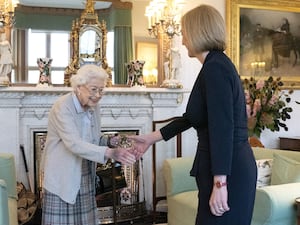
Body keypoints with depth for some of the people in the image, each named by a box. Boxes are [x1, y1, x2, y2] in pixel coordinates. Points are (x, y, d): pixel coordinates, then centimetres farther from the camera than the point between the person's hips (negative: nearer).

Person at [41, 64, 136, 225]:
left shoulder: (93, 106, 4)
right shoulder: (62, 107, -19)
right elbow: (74, 144, -31)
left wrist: (111, 141, -7)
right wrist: (110, 153, -41)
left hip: (85, 178, 7)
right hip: (62, 178, -6)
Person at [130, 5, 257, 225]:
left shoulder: (215, 67, -15)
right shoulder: (217, 65, 15)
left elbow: (223, 129, -23)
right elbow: (191, 117, 22)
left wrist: (219, 183, -24)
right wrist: (151, 138, 25)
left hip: (228, 171, -10)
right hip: (230, 167, 10)